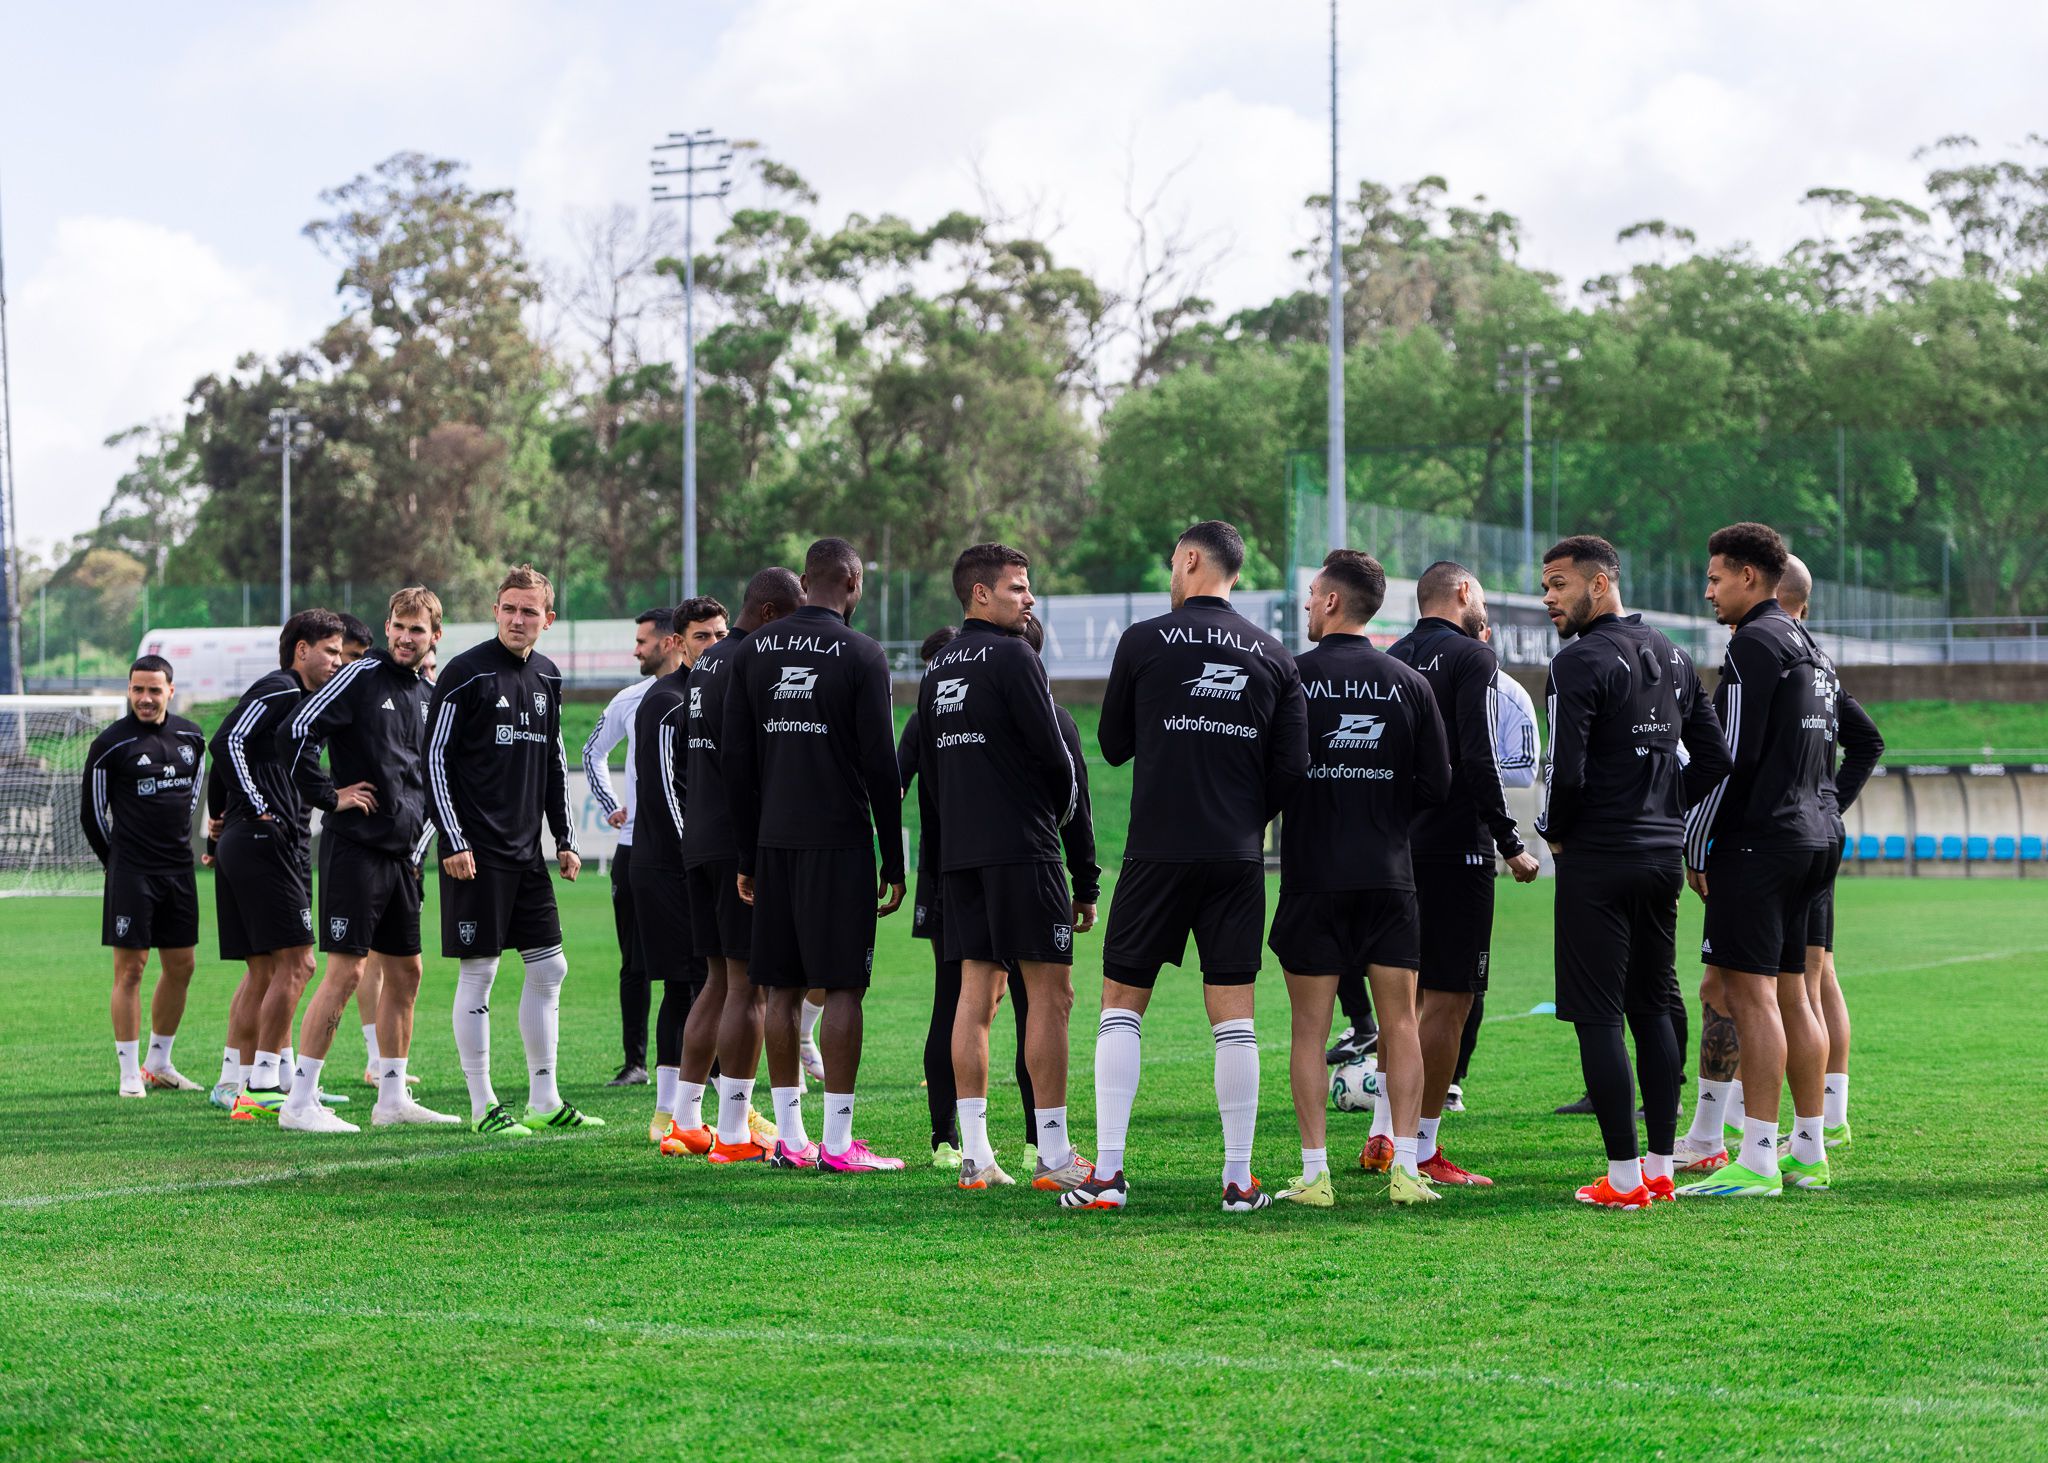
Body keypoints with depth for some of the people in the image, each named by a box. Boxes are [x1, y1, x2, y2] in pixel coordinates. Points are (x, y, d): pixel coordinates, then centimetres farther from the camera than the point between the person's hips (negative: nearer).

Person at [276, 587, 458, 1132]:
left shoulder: (427, 695, 15)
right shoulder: (360, 677, -7)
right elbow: (295, 732, -16)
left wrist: (419, 846, 16)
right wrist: (328, 796, -13)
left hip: (401, 856, 8)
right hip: (355, 848, -8)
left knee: (405, 972, 10)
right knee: (346, 970, -10)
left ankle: (393, 1099, 19)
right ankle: (299, 1102, -7)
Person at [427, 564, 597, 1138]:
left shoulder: (547, 677, 12)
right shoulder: (466, 673, -9)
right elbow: (434, 758, -10)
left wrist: (565, 839, 16)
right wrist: (453, 841, -14)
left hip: (526, 849, 7)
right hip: (476, 852, -7)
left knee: (548, 968, 8)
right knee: (478, 972, -3)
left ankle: (544, 1100, 16)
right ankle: (483, 1106, 3)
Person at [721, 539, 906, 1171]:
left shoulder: (752, 652, 8)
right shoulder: (862, 655, -5)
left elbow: (737, 760, 9)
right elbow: (880, 766, -7)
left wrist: (747, 856, 14)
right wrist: (894, 863, -1)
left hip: (774, 840, 5)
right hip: (840, 842, -5)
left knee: (784, 987, 8)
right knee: (842, 987, -3)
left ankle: (789, 1136, 9)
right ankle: (838, 1142, -5)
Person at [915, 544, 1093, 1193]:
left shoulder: (939, 669, 15)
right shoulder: (1013, 657, -10)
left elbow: (928, 764, 16)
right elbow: (1054, 752, -11)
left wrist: (967, 821, 18)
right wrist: (1059, 812, 8)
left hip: (959, 850, 8)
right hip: (1022, 848, -8)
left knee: (976, 994, 8)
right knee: (1050, 993, -4)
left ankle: (975, 1154, 6)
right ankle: (1053, 1156, -6)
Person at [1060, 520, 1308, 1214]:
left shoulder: (1143, 641, -3)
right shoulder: (1274, 657, 5)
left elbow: (1114, 747, 8)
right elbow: (1293, 766, 3)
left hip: (1158, 851, -2)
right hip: (1238, 858, 2)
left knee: (1121, 1006, 6)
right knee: (1233, 1018, 6)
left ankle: (1107, 1175, 0)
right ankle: (1240, 1179, 4)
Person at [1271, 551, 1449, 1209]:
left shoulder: (1291, 677, -6)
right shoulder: (1410, 683, 3)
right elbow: (1437, 784, 4)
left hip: (1313, 877, -2)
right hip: (1389, 876, 2)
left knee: (1309, 1029, 3)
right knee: (1400, 1023, 7)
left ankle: (1315, 1173, 1)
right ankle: (1405, 1169, 1)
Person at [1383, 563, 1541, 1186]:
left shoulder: (1392, 659, 13)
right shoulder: (1472, 657, -7)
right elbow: (1479, 758, -17)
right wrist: (1511, 843, -13)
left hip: (1398, 848, 7)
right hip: (1457, 848, -7)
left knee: (1408, 994, 16)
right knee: (1449, 1000, -3)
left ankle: (1384, 1134, 11)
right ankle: (1423, 1150, -3)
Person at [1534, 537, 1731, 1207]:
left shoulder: (1580, 661, -13)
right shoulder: (1673, 656, 12)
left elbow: (1565, 772, -20)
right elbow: (1713, 758, 14)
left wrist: (1555, 834, -2)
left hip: (1597, 860, -8)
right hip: (1663, 856, 8)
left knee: (1598, 1017, -3)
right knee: (1654, 1008, 14)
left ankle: (1623, 1178, -5)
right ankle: (1660, 1168, 15)